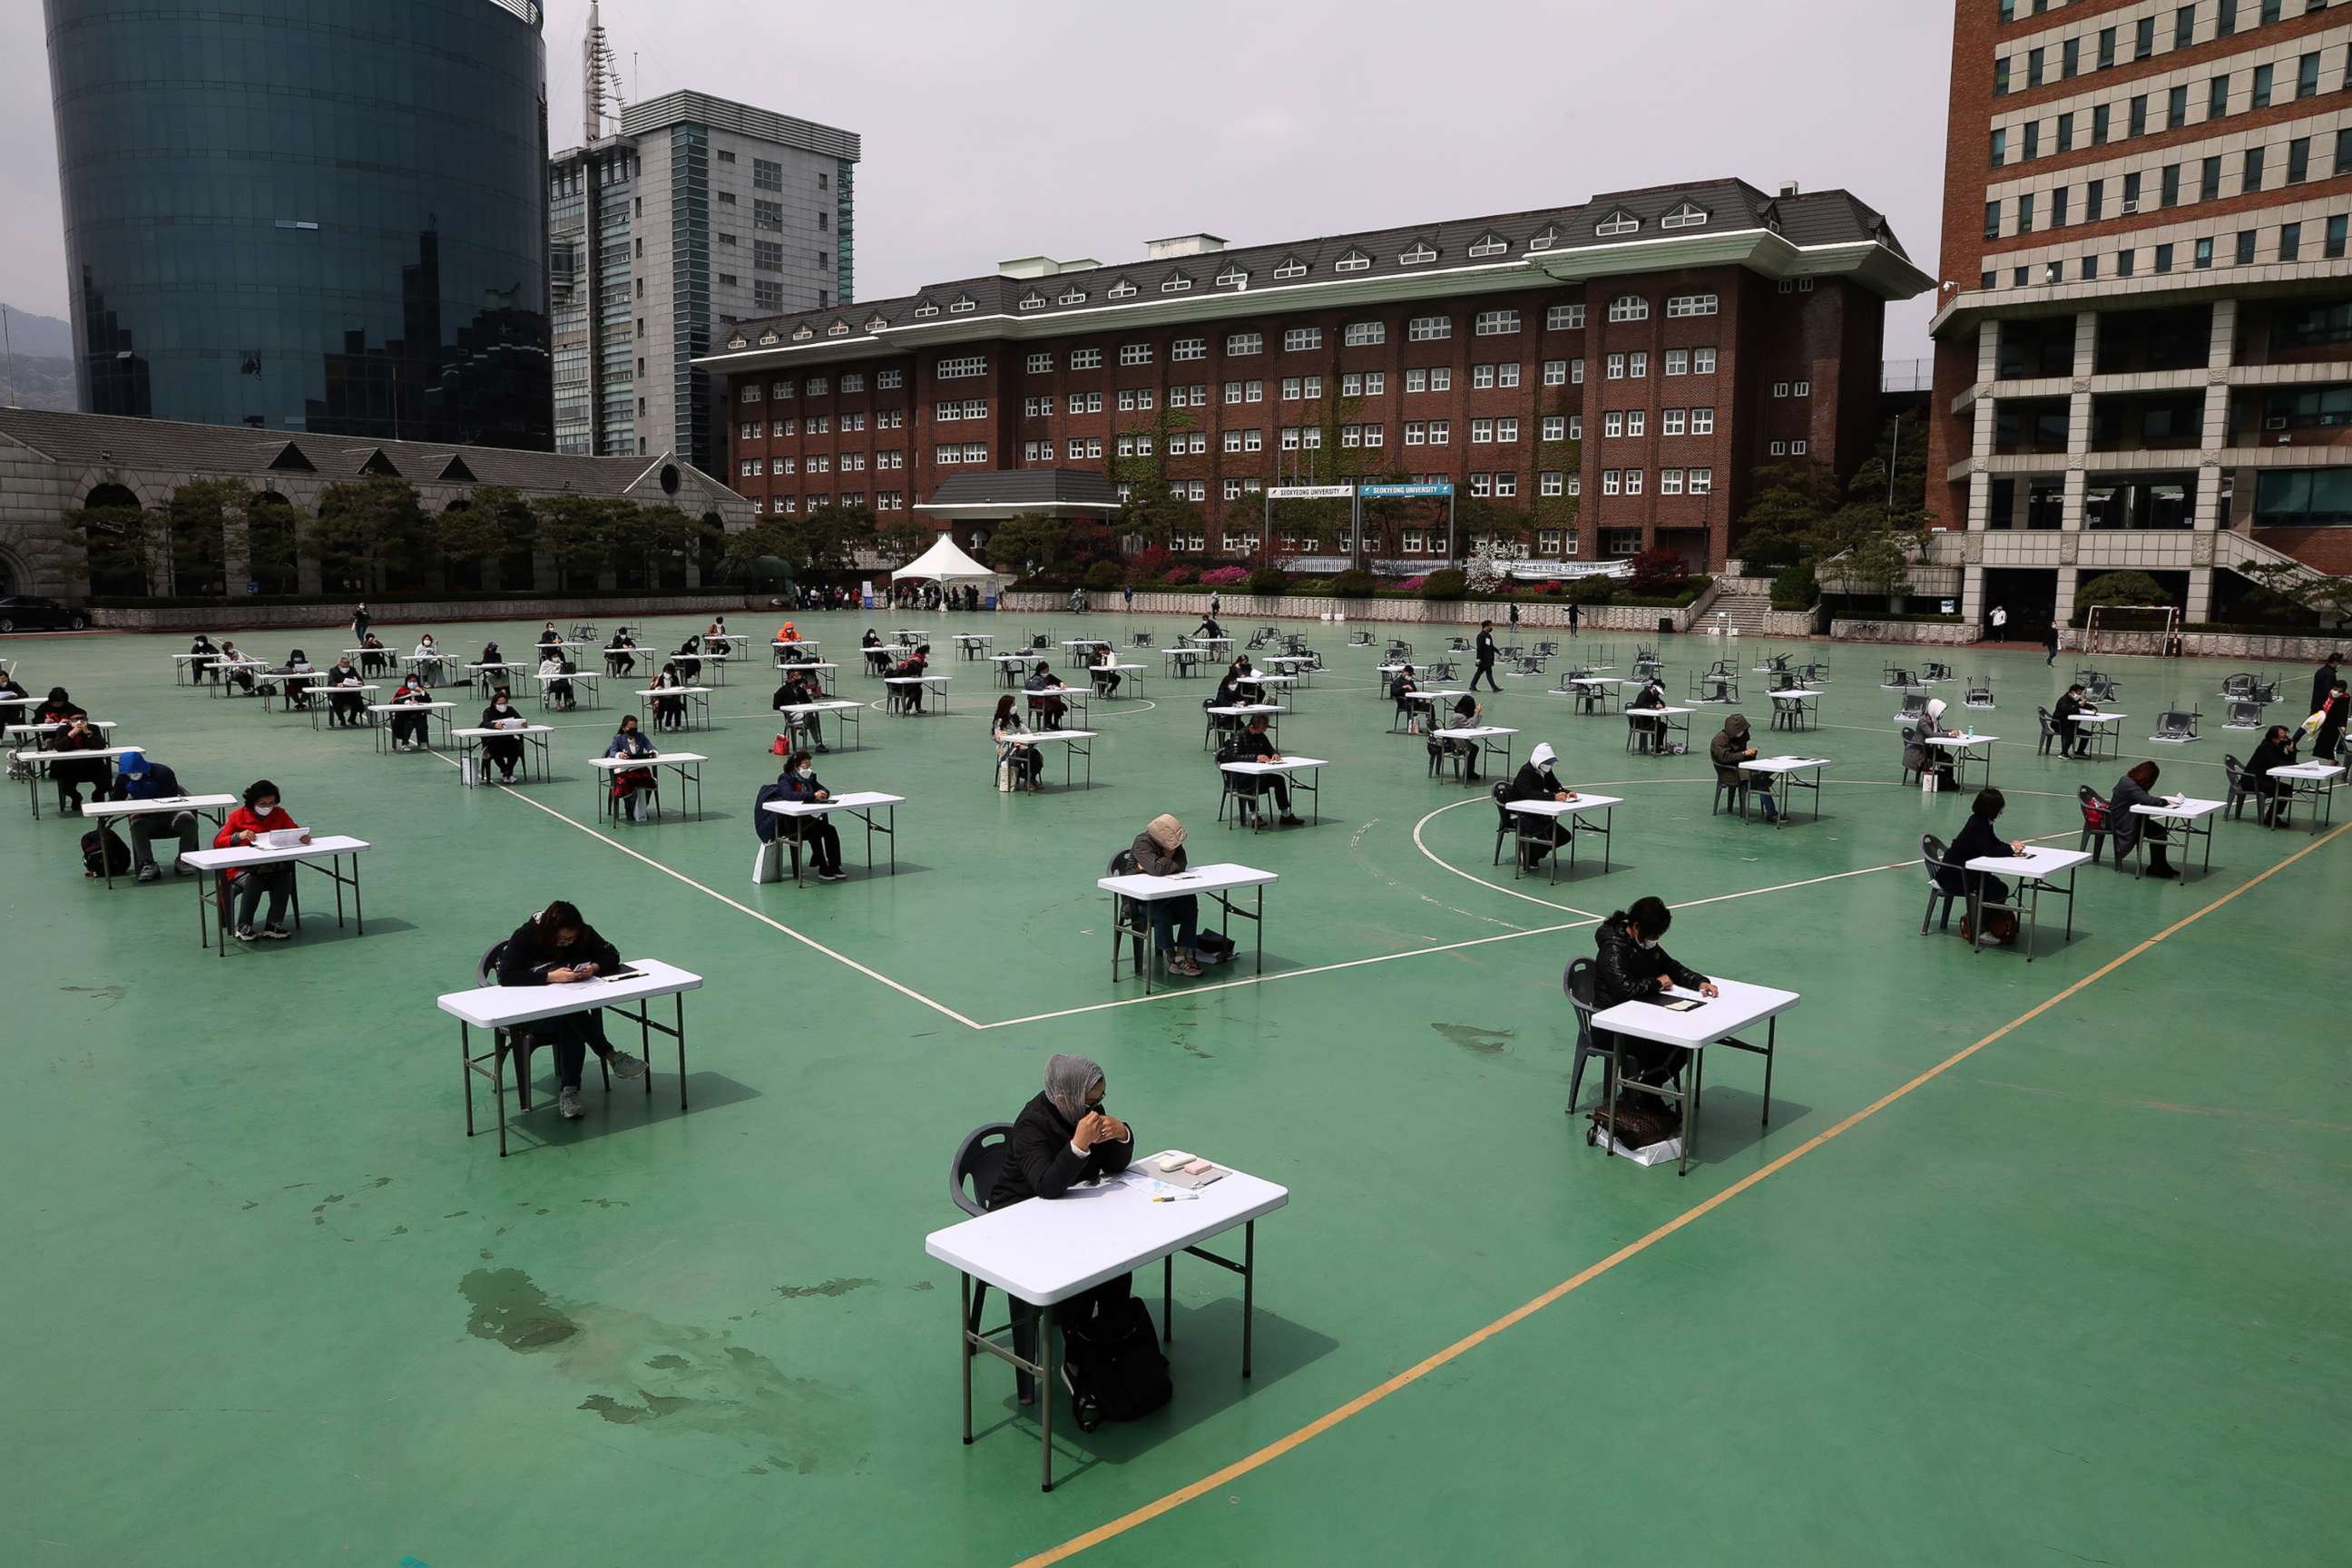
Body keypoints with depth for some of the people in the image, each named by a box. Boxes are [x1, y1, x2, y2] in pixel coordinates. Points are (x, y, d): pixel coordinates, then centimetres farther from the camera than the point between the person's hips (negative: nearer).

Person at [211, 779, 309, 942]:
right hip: (243, 869, -2)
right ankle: (243, 927, -15)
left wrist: (304, 837, -19)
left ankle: (273, 925, -18)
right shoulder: (238, 816, 2)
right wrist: (238, 836, -17)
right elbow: (218, 843, 2)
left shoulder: (279, 813, 10)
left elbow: (295, 831, 6)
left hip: (273, 867, 2)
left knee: (285, 879, -29)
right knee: (253, 883, -33)